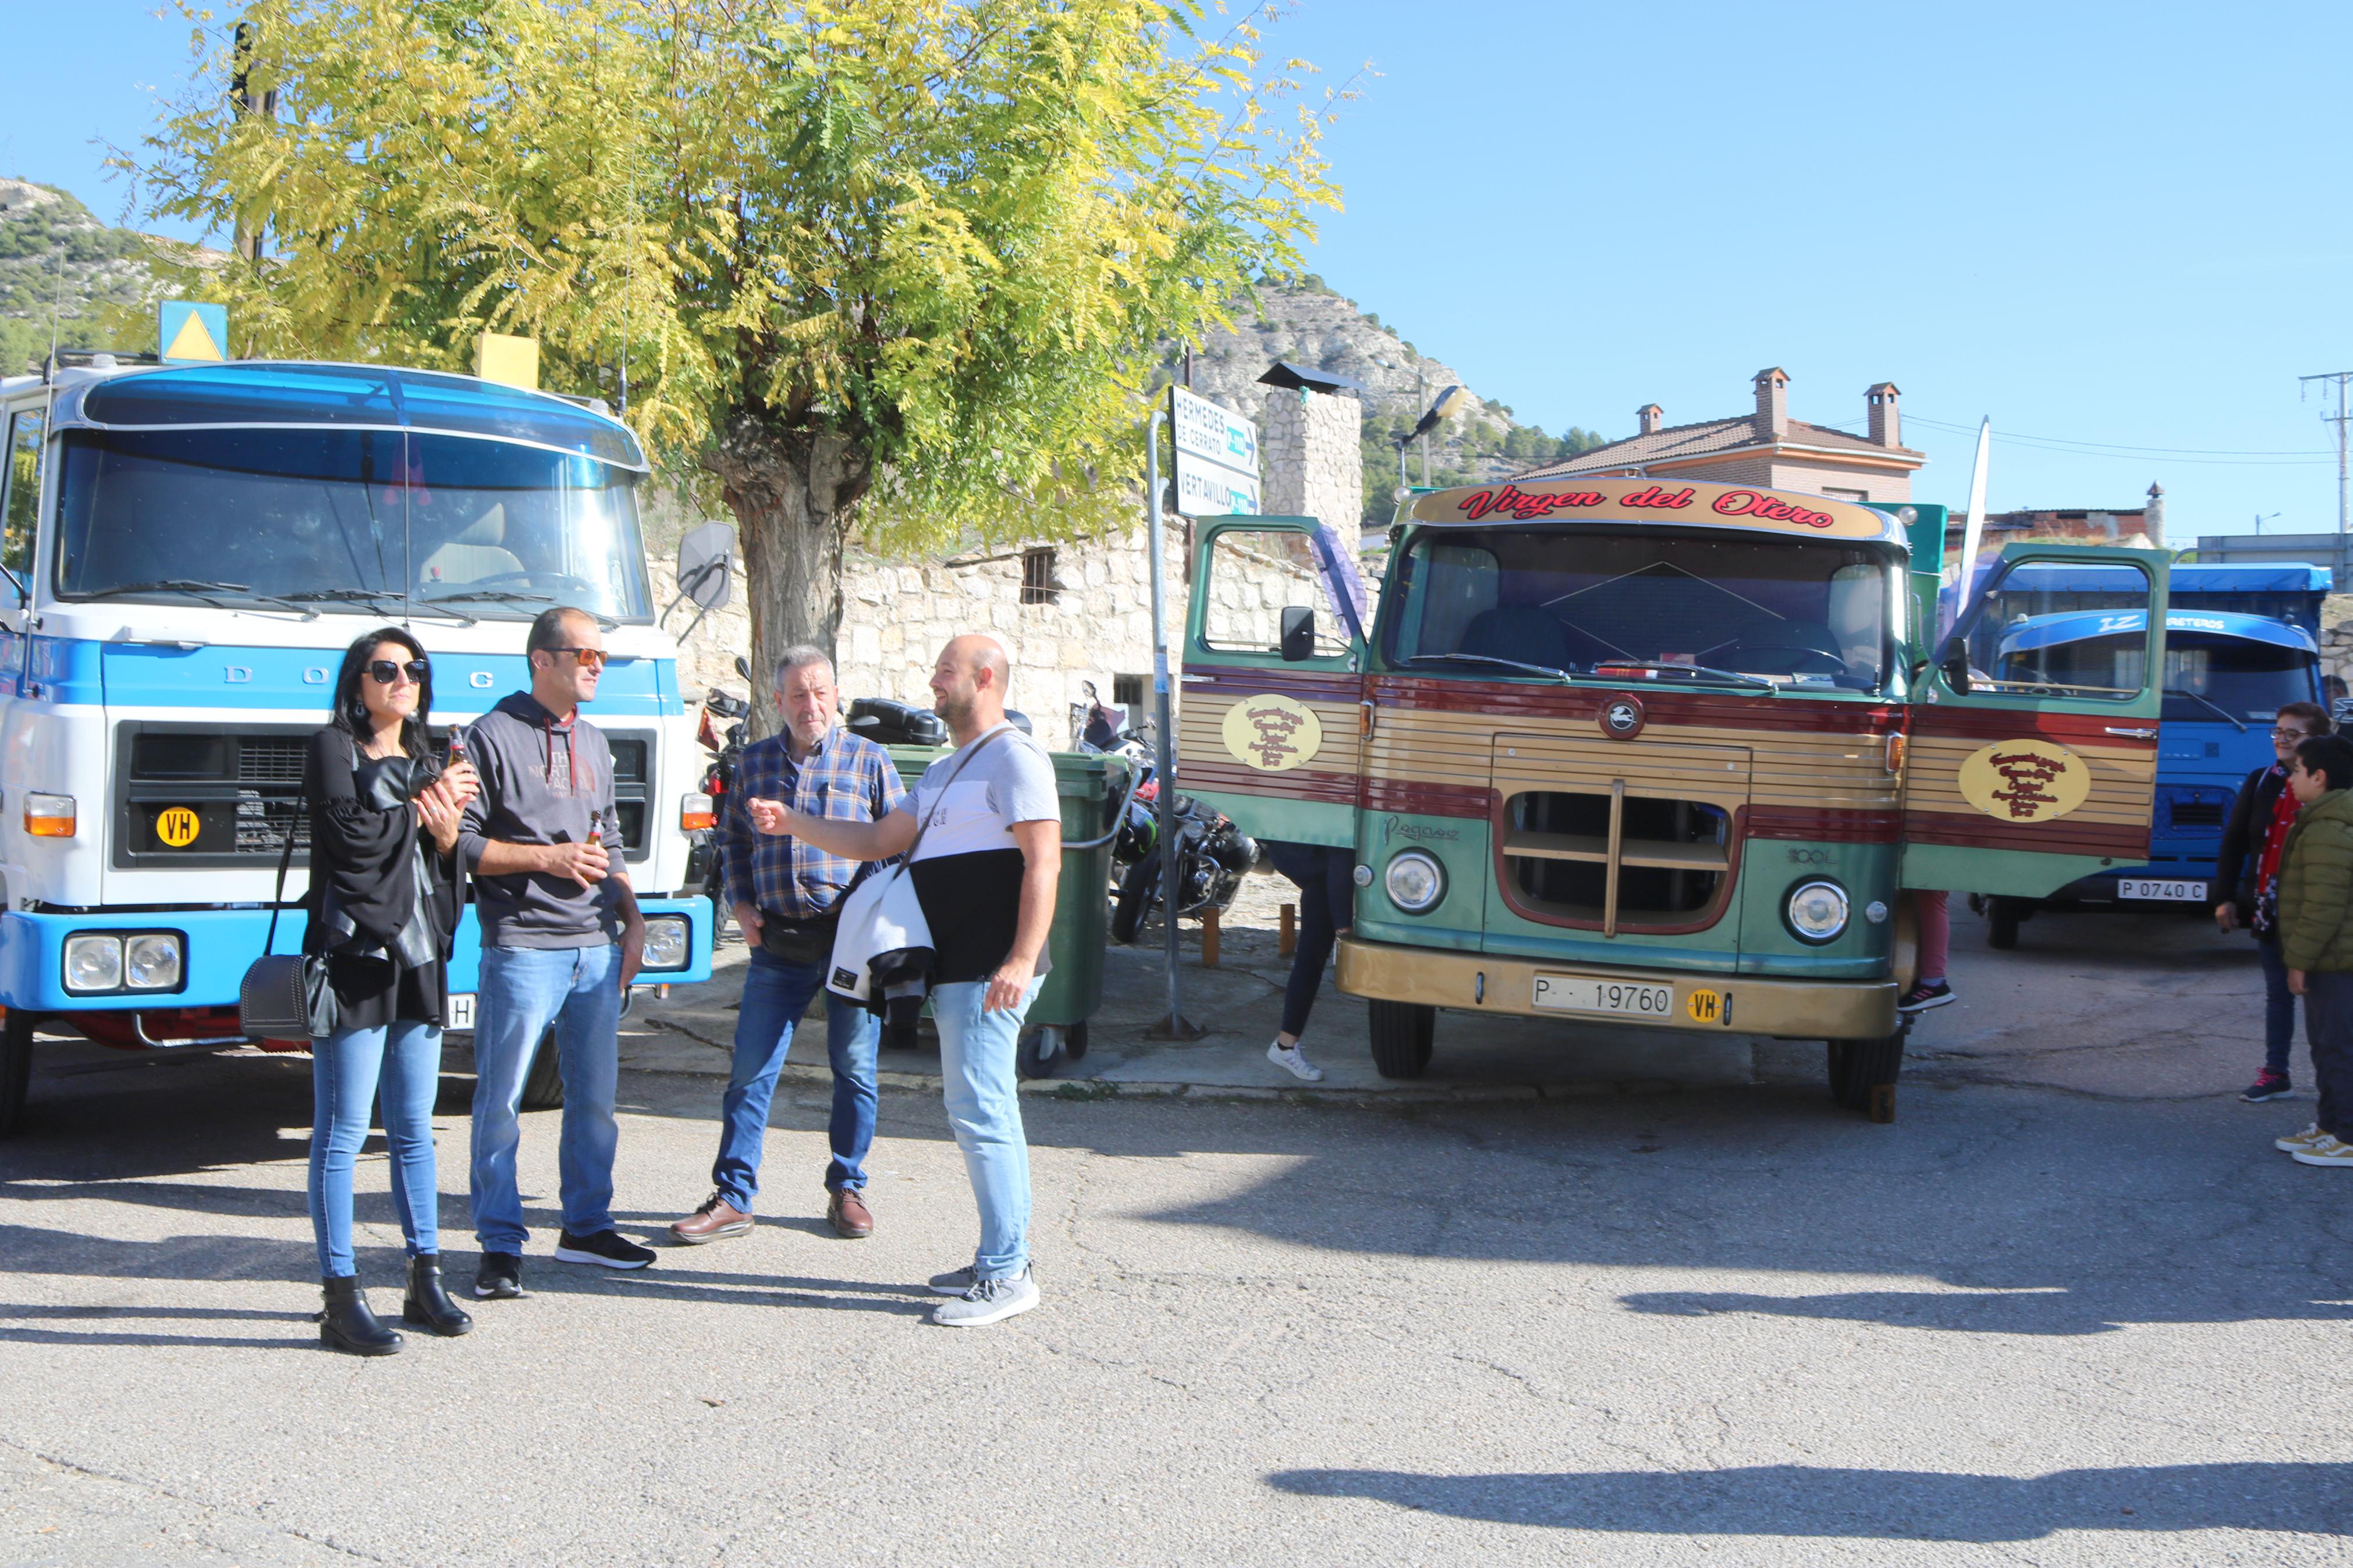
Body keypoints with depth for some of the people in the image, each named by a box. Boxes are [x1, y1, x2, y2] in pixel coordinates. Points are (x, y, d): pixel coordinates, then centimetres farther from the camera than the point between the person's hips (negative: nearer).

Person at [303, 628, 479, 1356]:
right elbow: (352, 838, -15)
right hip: (354, 957, -7)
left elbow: (452, 869, 14)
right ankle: (342, 1301, -2)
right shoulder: (332, 749, 0)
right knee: (342, 1133, -4)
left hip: (420, 960, 7)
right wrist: (422, 807, -3)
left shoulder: (426, 763, 20)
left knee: (415, 1130, 11)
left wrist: (446, 829, -7)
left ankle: (426, 1281, 18)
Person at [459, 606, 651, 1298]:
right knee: (501, 1100, -3)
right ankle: (501, 1245, 6)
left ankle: (587, 1227, 23)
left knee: (596, 1096, 11)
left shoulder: (594, 744, 18)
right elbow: (460, 843, -9)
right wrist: (547, 858, -14)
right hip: (522, 947, -7)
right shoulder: (494, 736, -4)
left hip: (597, 948, 7)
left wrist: (632, 919, 13)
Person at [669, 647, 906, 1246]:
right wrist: (742, 905, 8)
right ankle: (733, 1197, 9)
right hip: (778, 940, 2)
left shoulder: (868, 759, 2)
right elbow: (732, 839, 21)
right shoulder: (755, 760, 11)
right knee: (751, 1069, 1)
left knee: (854, 1069, 6)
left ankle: (847, 1190, 20)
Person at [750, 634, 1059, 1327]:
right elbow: (881, 842, 24)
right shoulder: (946, 770, 22)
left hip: (990, 973, -10)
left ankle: (1006, 1275, -7)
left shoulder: (1014, 758, -10)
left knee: (979, 1112, -11)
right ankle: (1005, 1257, 22)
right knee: (984, 1112, 14)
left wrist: (1021, 960, -25)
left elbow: (1044, 863, -18)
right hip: (954, 970, 10)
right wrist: (794, 824, 15)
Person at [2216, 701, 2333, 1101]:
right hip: (2268, 913, 5)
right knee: (2277, 994, 14)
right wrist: (2225, 897, 3)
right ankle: (2276, 1075, 23)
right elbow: (2234, 842, 8)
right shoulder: (2261, 783, 5)